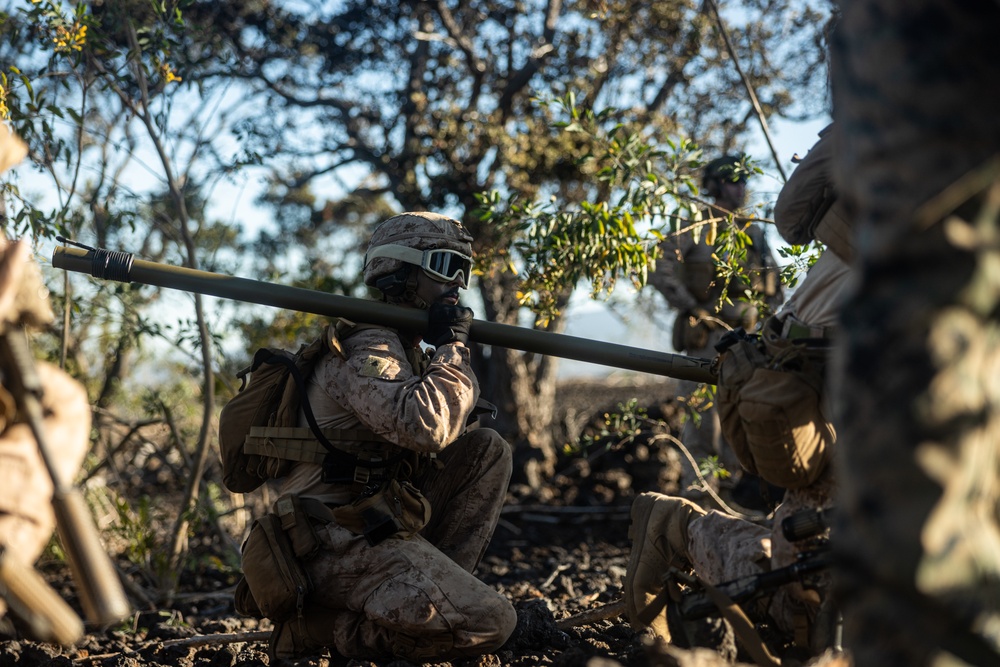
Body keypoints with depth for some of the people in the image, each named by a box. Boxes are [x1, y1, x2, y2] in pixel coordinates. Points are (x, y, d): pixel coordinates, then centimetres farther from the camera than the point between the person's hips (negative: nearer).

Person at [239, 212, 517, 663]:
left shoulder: (408, 350, 18)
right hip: (341, 544, -10)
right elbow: (425, 427, -31)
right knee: (489, 623, -19)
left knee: (488, 449, 7)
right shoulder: (365, 349, -14)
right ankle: (317, 628, -6)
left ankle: (436, 584, 4)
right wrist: (451, 348, -16)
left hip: (376, 521, 10)